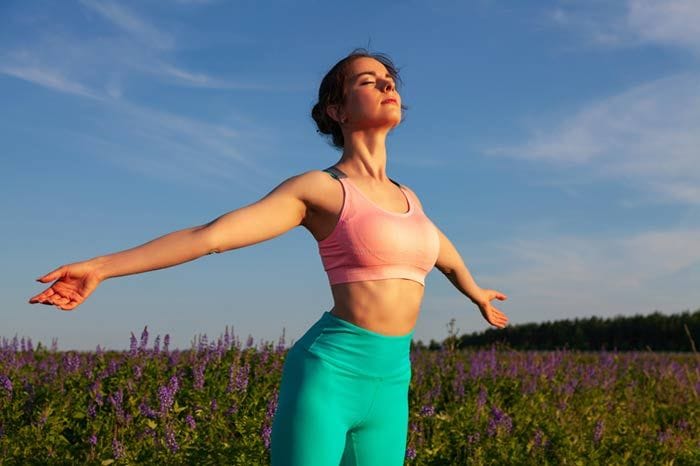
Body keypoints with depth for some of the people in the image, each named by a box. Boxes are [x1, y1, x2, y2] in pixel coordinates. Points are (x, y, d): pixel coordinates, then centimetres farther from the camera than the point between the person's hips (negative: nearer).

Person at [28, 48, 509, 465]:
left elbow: (443, 252, 39)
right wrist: (101, 267, -20)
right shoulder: (317, 188, -2)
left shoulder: (405, 198, 18)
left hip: (387, 390, 7)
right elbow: (212, 233, -11)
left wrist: (478, 295, 60)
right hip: (328, 376, -6)